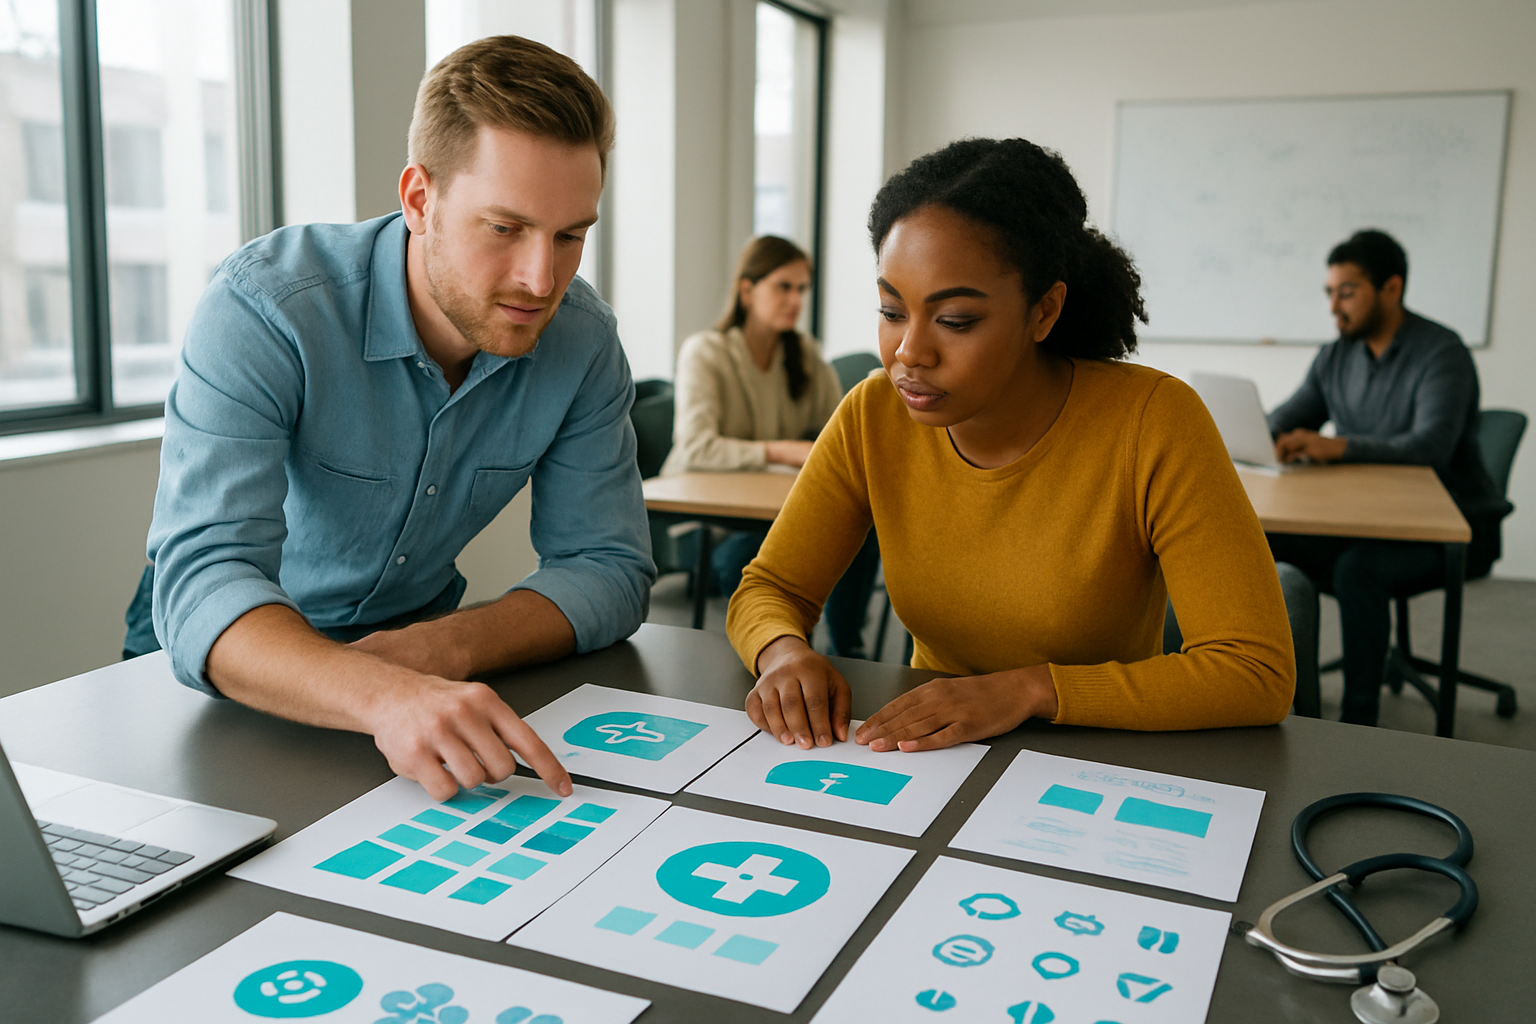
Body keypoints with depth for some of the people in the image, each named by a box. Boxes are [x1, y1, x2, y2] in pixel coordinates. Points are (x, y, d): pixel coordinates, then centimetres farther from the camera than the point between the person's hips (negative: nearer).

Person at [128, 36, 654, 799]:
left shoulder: (581, 340, -14)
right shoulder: (264, 308, -27)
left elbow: (608, 567, -11)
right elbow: (203, 581, -36)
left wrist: (445, 648, -30)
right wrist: (384, 695, -56)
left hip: (413, 640, 3)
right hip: (232, 648, -3)